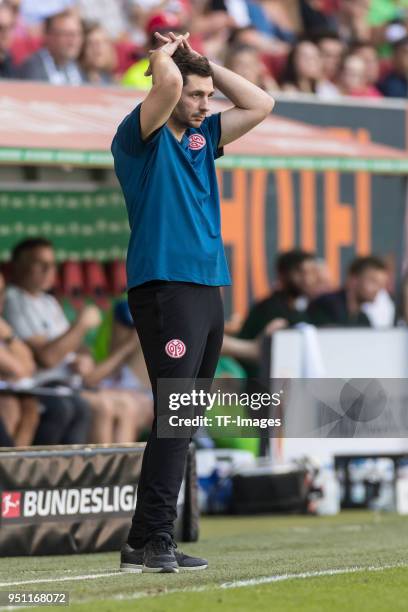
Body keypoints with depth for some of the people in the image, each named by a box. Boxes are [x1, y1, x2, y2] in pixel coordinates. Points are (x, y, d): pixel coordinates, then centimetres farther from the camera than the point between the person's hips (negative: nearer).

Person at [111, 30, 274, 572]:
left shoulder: (202, 137, 18)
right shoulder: (141, 138, -5)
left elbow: (260, 105, 21)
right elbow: (168, 82, -21)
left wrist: (204, 62, 15)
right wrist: (167, 52, 0)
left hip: (207, 291, 8)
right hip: (165, 289, -8)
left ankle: (145, 542, 10)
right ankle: (154, 540, -15)